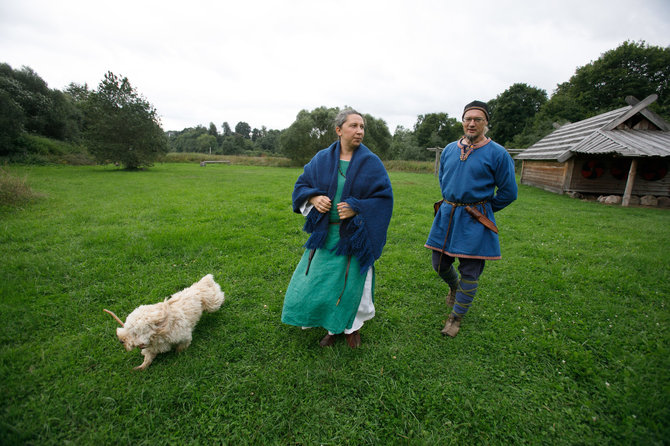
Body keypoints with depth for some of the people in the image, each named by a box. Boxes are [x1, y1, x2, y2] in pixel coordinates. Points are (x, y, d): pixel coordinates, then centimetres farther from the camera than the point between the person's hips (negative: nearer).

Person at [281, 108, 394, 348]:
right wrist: (314, 198, -12)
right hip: (325, 232, 3)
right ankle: (333, 327, 34)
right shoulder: (322, 158, 2)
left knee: (351, 281, 8)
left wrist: (356, 208, -19)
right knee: (319, 280, 10)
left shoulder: (371, 163, -5)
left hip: (354, 235, -2)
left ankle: (352, 326, 37)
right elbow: (302, 185, 9)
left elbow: (384, 198, -7)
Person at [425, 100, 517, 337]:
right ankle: (454, 286, 47)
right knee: (439, 264, 12)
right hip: (446, 215, 4)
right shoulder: (449, 149, 7)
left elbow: (508, 192, -2)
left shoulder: (497, 154, -6)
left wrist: (481, 210, 6)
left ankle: (456, 317, 23)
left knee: (469, 272, 4)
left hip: (474, 222, -4)